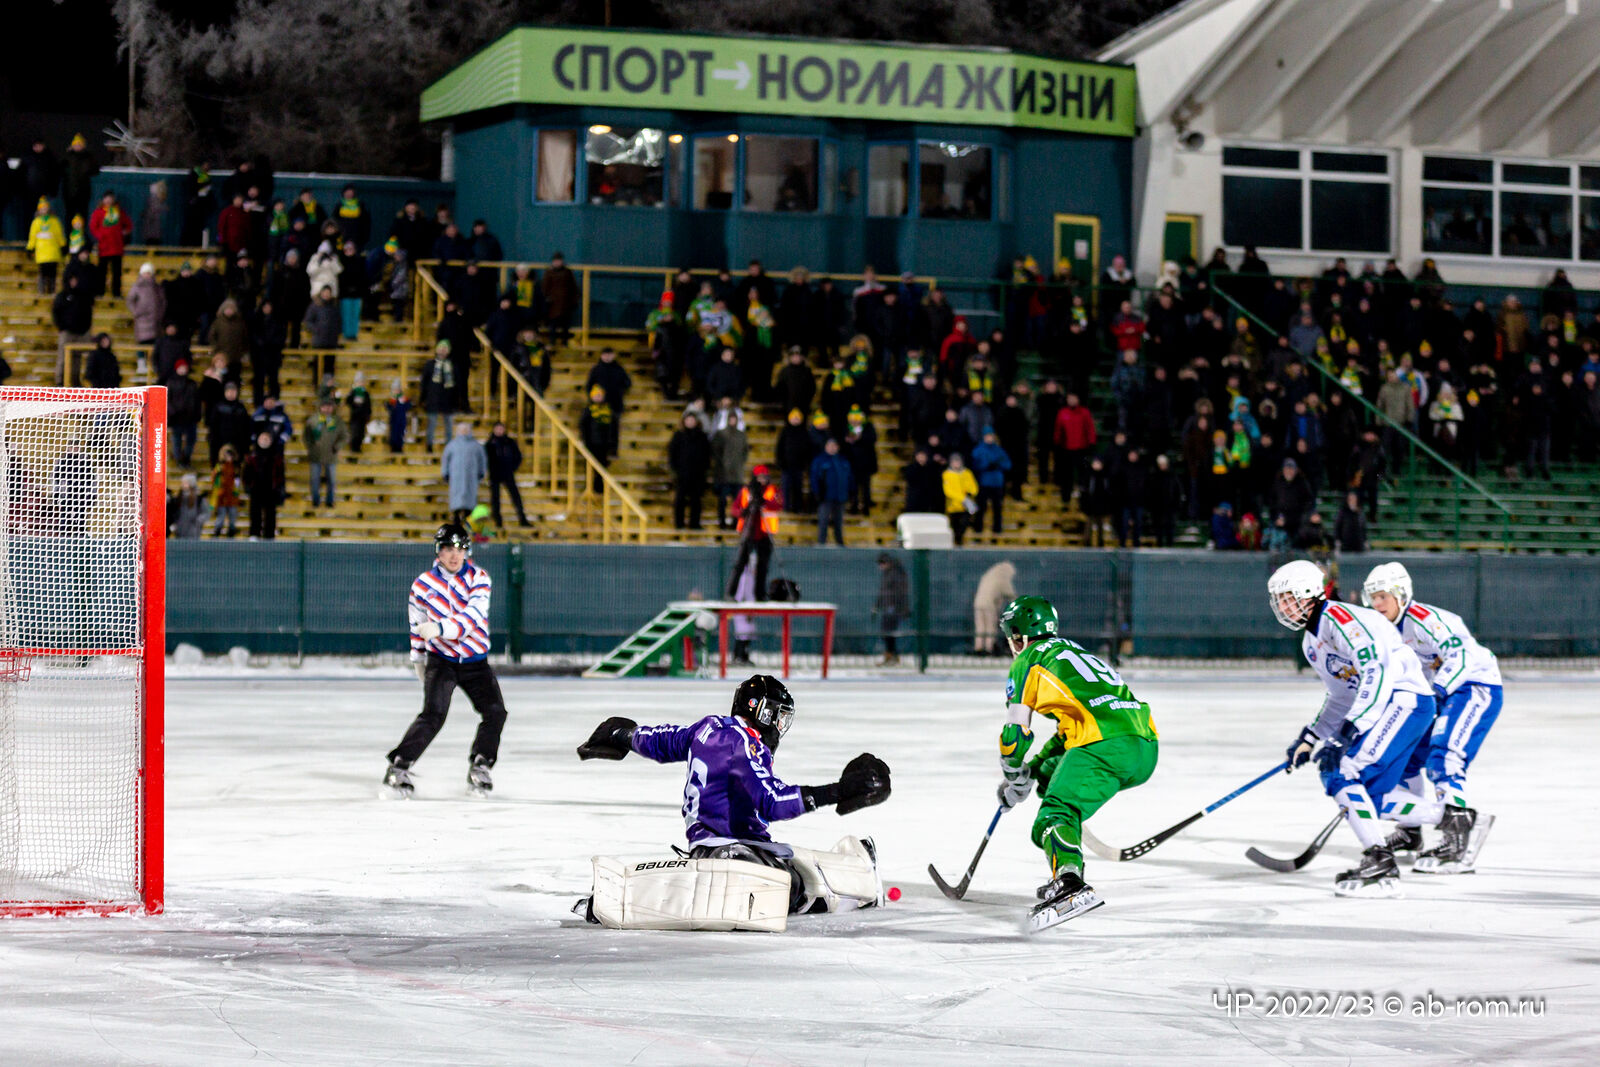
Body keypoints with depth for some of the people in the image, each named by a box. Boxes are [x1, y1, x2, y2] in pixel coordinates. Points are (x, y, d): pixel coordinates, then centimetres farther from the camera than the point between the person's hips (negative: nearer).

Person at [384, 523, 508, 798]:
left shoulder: (479, 578, -7)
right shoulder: (424, 583, -4)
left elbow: (471, 618, -21)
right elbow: (417, 621, 12)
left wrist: (439, 628, -36)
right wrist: (418, 658, 19)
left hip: (475, 661, 2)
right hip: (440, 659, -2)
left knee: (495, 712, -8)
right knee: (433, 715, -19)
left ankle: (479, 767, 10)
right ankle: (398, 767, -14)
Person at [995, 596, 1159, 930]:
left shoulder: (1028, 661, 11)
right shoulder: (1074, 652, 35)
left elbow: (1016, 729, 9)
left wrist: (1013, 779, 24)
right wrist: (1034, 768, 40)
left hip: (1104, 746, -8)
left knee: (1054, 817, -16)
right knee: (1051, 777, 28)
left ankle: (1070, 885, -46)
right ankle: (1068, 877, 23)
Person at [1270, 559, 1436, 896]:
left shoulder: (1338, 617, -12)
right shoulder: (1311, 642, 20)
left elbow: (1376, 669, -23)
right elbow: (1341, 696, 28)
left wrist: (1354, 726, -28)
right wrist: (1310, 738, 22)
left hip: (1403, 697, -11)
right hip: (1381, 706, 11)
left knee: (1347, 773, -18)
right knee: (1368, 794, 5)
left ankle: (1380, 865, -20)